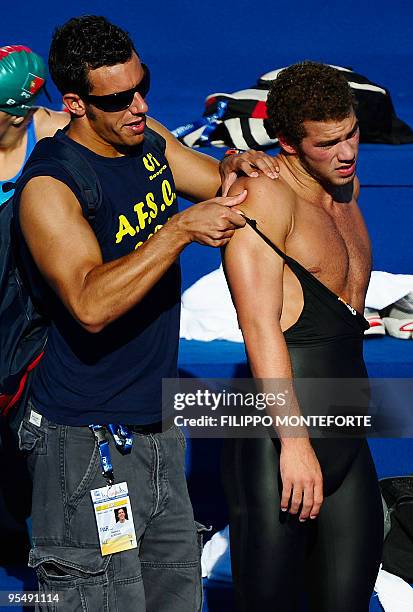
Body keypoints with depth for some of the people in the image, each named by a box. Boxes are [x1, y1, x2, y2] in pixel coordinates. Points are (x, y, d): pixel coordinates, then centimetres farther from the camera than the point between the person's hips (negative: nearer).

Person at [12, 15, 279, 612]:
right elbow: (91, 305, -31)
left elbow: (217, 182, 21)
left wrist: (236, 163, -2)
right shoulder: (48, 188, -19)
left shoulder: (148, 139, 5)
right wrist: (182, 229, -31)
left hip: (157, 429, 8)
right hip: (87, 444, -8)